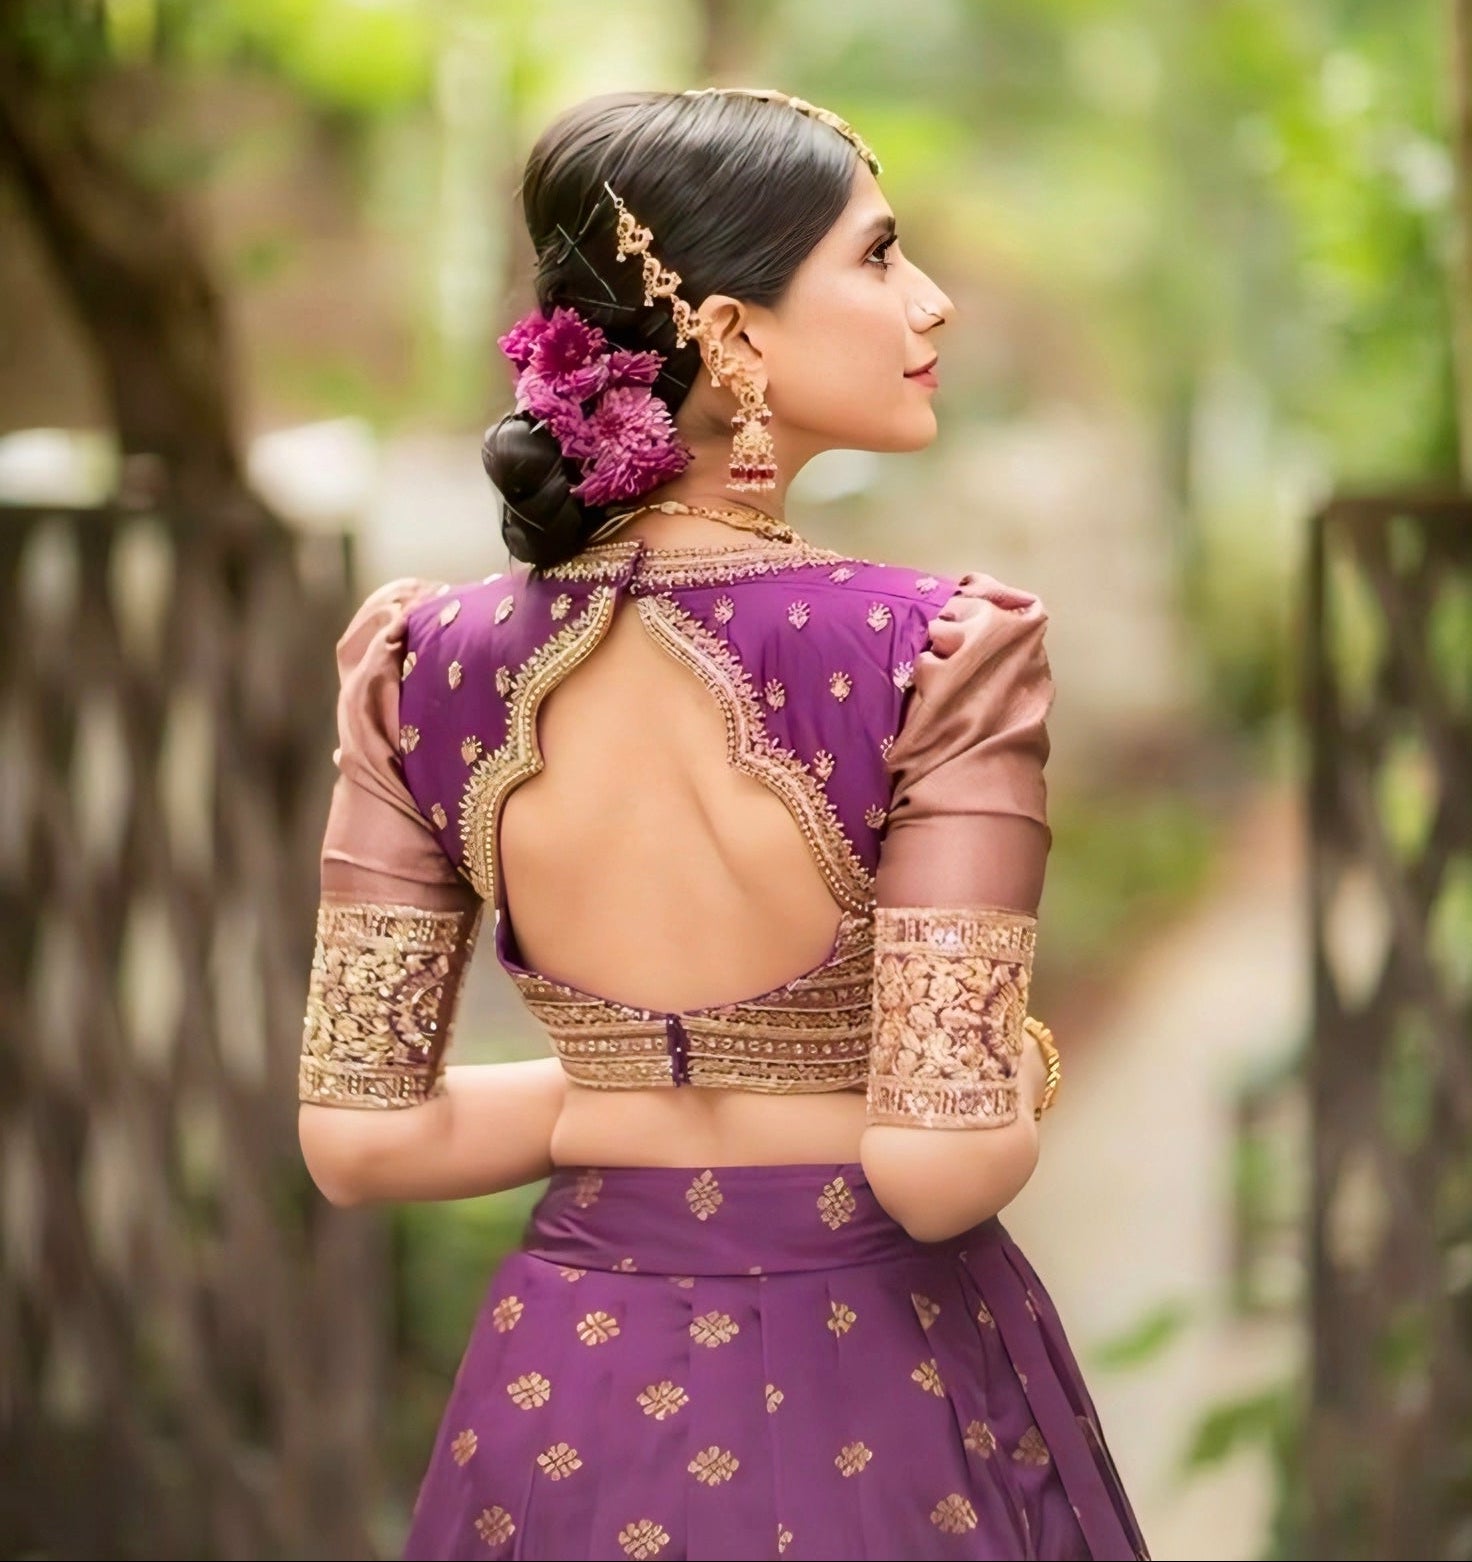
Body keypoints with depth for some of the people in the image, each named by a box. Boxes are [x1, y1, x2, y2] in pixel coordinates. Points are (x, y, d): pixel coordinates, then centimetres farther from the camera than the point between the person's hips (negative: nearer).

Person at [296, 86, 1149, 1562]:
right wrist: (1022, 1075, -1)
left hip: (571, 1400, 3)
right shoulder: (939, 653, -20)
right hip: (883, 1401, -3)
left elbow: (358, 1135, -4)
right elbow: (945, 1164, -22)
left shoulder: (430, 666, -7)